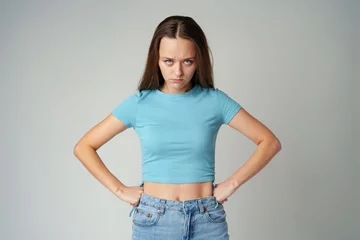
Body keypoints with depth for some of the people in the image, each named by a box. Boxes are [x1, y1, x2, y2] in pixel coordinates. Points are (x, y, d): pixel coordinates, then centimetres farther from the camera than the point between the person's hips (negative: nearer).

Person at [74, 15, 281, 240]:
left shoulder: (214, 101, -4)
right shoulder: (139, 103, -4)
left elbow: (270, 142, 0)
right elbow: (84, 147, 1)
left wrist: (233, 183, -6)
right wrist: (120, 189, -5)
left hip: (207, 220, 0)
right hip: (153, 220, 0)